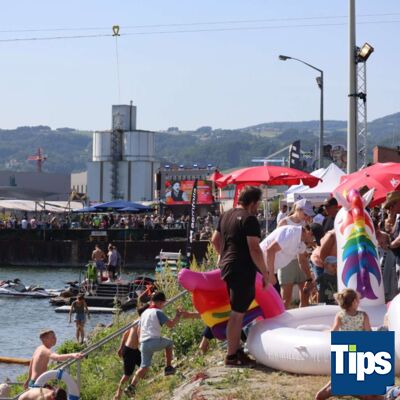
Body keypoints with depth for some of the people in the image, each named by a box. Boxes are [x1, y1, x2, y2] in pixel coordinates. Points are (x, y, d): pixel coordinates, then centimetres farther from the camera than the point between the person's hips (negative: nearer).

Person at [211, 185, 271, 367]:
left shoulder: (226, 216, 14)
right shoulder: (249, 219, -14)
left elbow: (215, 240, 23)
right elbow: (254, 250, -19)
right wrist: (266, 274, -14)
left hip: (227, 267, 9)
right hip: (243, 270, -9)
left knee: (237, 311, 18)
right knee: (237, 313, -5)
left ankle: (237, 350, 24)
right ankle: (231, 356, -2)